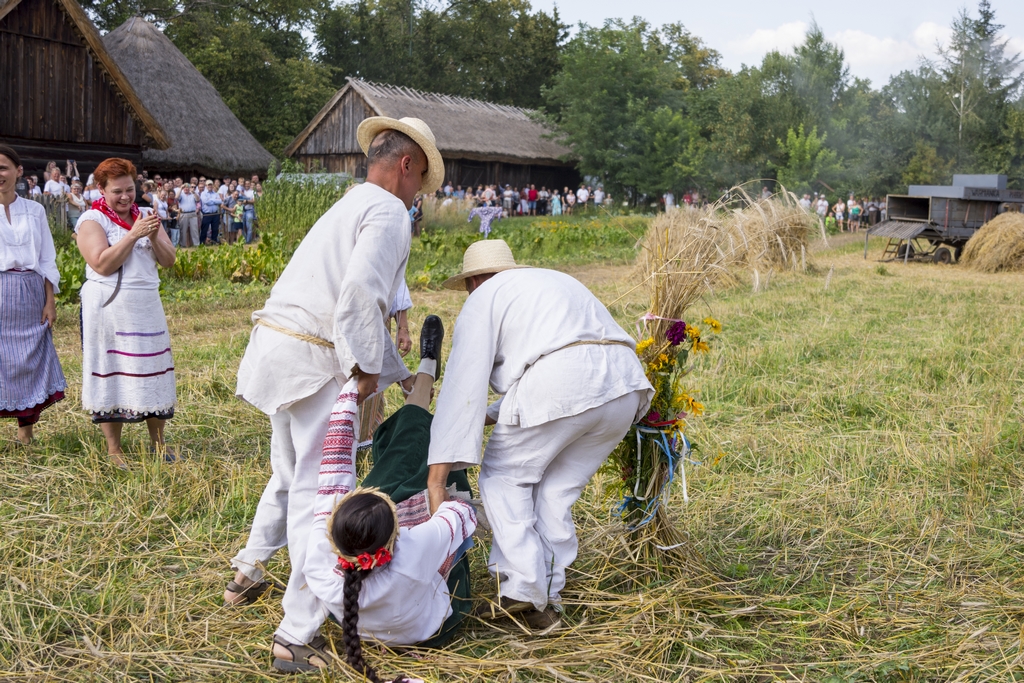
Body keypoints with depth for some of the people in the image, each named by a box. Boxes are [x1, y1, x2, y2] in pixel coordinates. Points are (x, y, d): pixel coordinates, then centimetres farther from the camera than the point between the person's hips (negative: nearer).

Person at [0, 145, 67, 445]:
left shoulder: (34, 210, 8)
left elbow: (47, 260, 9)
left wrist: (50, 301, 3)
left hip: (29, 295, 2)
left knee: (32, 361, 5)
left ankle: (26, 433, 16)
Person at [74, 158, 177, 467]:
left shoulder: (146, 215, 12)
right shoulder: (92, 220, -4)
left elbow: (168, 260, 5)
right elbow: (103, 264, -17)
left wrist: (154, 237, -13)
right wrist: (133, 235, -18)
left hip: (147, 307, 5)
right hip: (108, 310, -5)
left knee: (153, 372, 6)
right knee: (112, 375, 0)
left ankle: (158, 443, 18)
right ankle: (113, 449, 10)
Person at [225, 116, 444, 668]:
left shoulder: (349, 207, 25)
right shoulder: (388, 211, -6)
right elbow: (360, 292, -24)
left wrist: (401, 374, 31)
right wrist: (366, 367, -16)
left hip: (276, 348, 10)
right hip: (315, 360, -10)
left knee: (290, 475, 25)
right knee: (318, 489, -4)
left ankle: (246, 574, 40)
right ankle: (298, 632, 2)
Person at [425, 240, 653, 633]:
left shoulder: (483, 299, 13)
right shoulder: (554, 282, 35)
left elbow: (462, 389, 4)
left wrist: (436, 480, 1)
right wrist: (494, 416, 37)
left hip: (557, 386, -7)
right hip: (625, 385, 7)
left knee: (504, 479, 12)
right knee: (555, 492, 18)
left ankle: (523, 593, 4)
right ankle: (546, 598, 17)